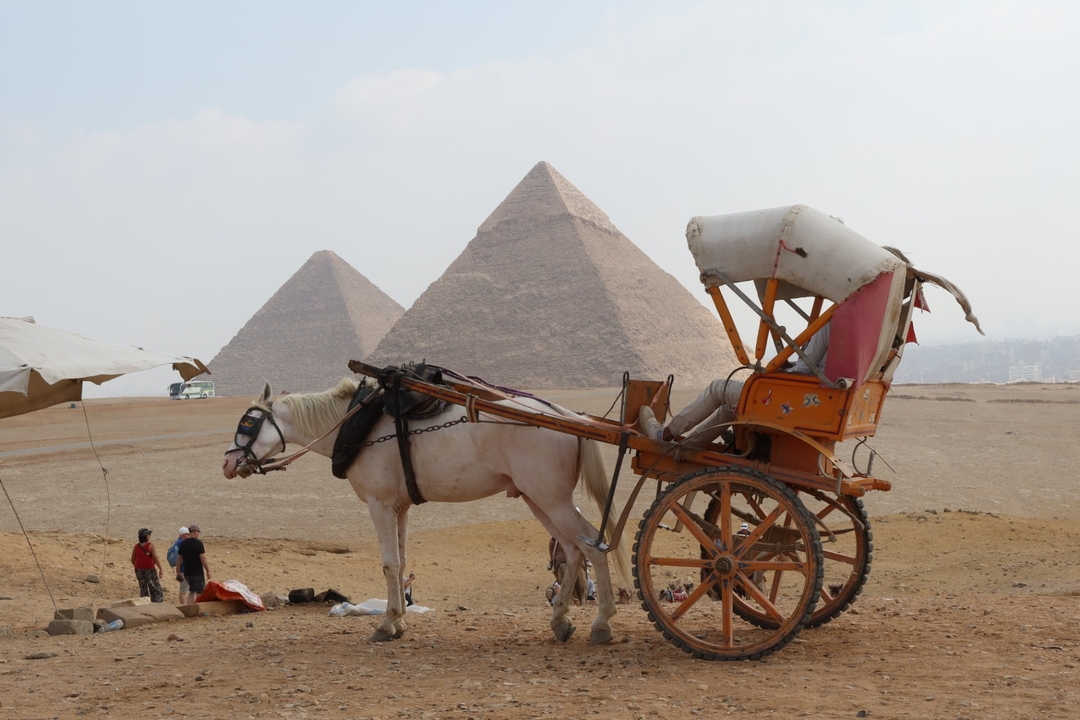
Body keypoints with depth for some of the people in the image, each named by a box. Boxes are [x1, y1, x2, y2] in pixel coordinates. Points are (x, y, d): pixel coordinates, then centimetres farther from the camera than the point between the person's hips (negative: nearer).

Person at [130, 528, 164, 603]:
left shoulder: (136, 546, 4)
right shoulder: (150, 545, -11)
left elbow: (132, 560, 10)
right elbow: (156, 558, -16)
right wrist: (160, 569, -11)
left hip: (139, 570, 5)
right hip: (149, 570, -5)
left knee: (143, 589, 11)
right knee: (156, 589, 3)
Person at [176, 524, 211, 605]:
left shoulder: (182, 544, 5)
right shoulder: (198, 543, -13)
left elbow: (180, 559, 9)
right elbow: (203, 559, -15)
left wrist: (178, 572, 17)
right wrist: (208, 571, -7)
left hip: (187, 573, 6)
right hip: (198, 573, -6)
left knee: (192, 591, 19)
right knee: (200, 592, 4)